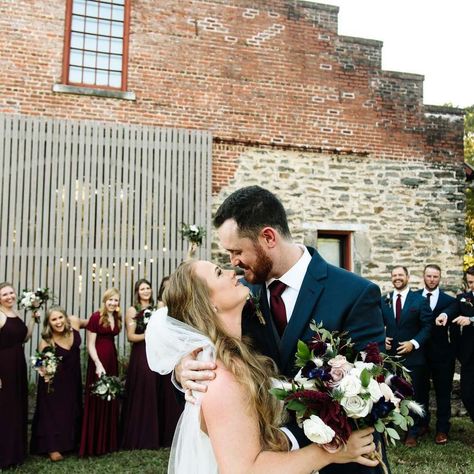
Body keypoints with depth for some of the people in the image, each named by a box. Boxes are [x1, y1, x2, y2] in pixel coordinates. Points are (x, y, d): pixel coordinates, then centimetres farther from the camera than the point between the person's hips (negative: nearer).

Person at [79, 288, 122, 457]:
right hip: (98, 361, -6)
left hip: (112, 360, 6)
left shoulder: (117, 318, 10)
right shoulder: (96, 317, -10)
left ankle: (109, 441, 25)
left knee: (111, 401, 12)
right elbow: (90, 344, -12)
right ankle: (93, 444, 12)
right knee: (97, 401, 1)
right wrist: (98, 364, -20)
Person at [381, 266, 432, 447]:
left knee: (414, 395, 7)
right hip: (390, 355, 2)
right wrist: (382, 339, -6)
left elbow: (427, 326, -5)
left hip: (413, 356, -2)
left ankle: (413, 432, 19)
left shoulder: (420, 300, -2)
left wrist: (414, 343, -16)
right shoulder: (383, 301, 8)